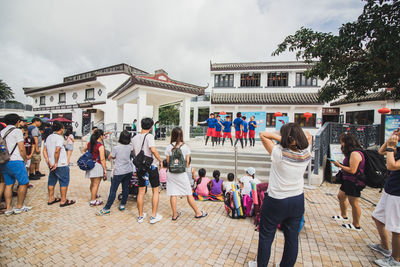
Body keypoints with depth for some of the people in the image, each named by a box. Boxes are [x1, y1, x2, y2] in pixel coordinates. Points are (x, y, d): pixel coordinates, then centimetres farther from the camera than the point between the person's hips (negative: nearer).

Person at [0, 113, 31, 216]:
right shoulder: (17, 131, -8)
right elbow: (21, 148, -12)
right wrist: (25, 160, 1)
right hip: (15, 161, -8)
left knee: (8, 185, 13)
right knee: (23, 183, 4)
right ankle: (19, 207, 10)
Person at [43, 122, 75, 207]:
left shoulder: (48, 137, 11)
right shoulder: (59, 137, -16)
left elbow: (44, 150, 9)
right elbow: (57, 150, -25)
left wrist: (48, 161, 5)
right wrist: (56, 163, -17)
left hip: (52, 164, 9)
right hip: (61, 165, -9)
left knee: (52, 181, 18)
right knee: (64, 182, 1)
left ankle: (51, 199, 29)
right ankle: (63, 201, 7)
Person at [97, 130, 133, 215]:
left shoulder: (116, 148, -12)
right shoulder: (130, 147, -1)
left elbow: (110, 157, 0)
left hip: (119, 172, -5)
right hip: (129, 171, 5)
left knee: (113, 190, 1)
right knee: (126, 188, 14)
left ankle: (106, 209, 8)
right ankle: (122, 205, 25)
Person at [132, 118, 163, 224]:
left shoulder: (134, 138, 5)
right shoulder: (149, 136, -15)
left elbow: (135, 152, 14)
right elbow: (153, 150, -27)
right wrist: (160, 160, -14)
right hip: (151, 166, -5)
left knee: (141, 191, 14)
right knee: (155, 191, 9)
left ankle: (140, 216, 25)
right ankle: (154, 216, 14)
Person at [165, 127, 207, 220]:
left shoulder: (169, 147, -4)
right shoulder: (185, 146, -6)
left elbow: (168, 162, 1)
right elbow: (187, 161, -1)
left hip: (171, 173, 2)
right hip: (182, 174, -1)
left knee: (173, 194, 9)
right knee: (189, 194, 9)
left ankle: (175, 214, 22)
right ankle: (197, 213, 22)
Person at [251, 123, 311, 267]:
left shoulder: (279, 153, -24)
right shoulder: (306, 155, -10)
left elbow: (262, 135, -15)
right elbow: (308, 136, 9)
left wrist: (281, 138, -16)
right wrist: (296, 133, -8)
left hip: (276, 202, -4)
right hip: (298, 201, 5)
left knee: (266, 236, 16)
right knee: (292, 238, 21)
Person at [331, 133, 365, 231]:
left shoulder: (355, 153, -22)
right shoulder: (351, 153, 10)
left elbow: (352, 170, -25)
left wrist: (339, 165, -17)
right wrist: (340, 165, 3)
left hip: (354, 182, -10)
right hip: (348, 181, 10)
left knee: (353, 203, 2)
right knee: (341, 196, 21)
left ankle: (356, 225, 18)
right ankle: (343, 216, 40)